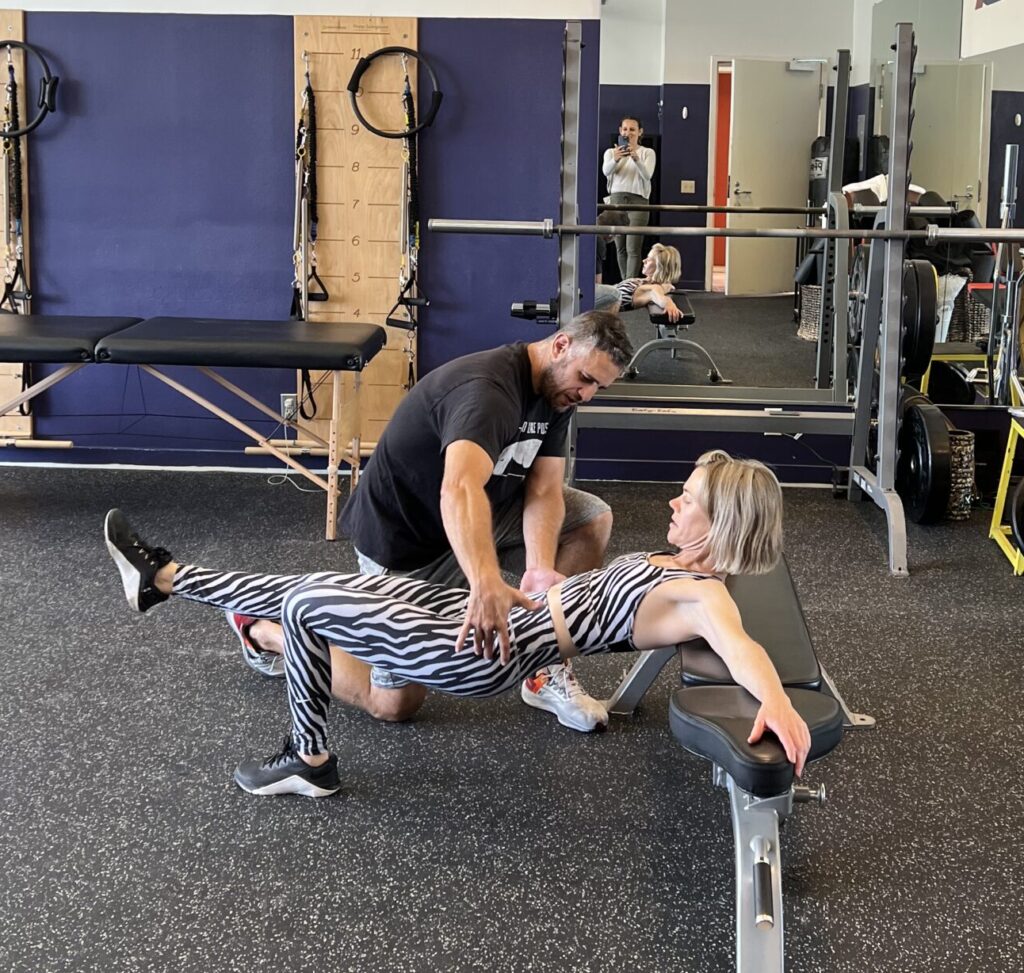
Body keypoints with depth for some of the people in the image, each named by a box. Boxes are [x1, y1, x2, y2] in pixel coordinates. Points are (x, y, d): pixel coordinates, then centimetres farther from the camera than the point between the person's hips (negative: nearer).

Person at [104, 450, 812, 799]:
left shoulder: (705, 596, -17)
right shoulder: (683, 564, 10)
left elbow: (741, 646, -39)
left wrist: (777, 701, -56)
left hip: (487, 653, -9)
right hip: (496, 612, 9)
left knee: (304, 606, -6)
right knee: (316, 588, 11)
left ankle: (309, 762, 12)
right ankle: (165, 579, 27)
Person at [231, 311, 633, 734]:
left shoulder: (556, 390, -5)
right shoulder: (486, 388, -34)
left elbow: (543, 491, -13)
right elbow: (459, 490, -52)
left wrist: (540, 569, -32)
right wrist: (486, 584, -68)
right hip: (405, 539, -8)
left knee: (592, 519, -7)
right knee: (395, 703, -2)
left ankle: (546, 671, 2)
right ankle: (261, 630, 17)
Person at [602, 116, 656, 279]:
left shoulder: (648, 153, 8)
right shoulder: (611, 152, 13)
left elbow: (647, 175, -11)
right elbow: (606, 171, -9)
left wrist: (636, 159, -30)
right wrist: (615, 159, -32)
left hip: (638, 200, -3)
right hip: (616, 200, 3)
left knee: (633, 248, -13)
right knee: (621, 248, 6)